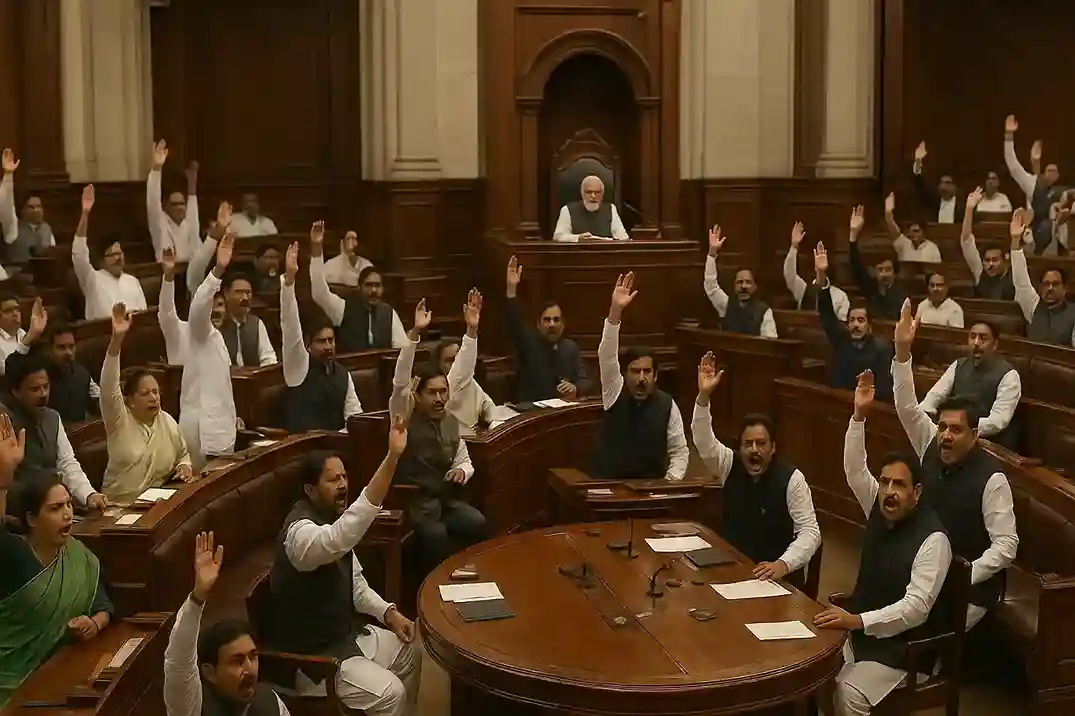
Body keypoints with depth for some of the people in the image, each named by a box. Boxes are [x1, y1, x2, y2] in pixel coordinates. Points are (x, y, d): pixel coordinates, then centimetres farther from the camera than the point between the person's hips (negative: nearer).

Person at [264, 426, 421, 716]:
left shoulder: (331, 522, 2)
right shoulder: (301, 531, -28)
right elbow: (343, 536, -51)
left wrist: (388, 612, -4)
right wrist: (392, 457, -58)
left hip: (344, 633, 9)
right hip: (310, 655, -9)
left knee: (409, 653, 16)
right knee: (389, 693, -19)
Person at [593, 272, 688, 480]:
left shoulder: (667, 405, -2)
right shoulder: (615, 392, -3)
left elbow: (680, 451, 3)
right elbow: (607, 355, -18)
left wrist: (670, 483, -14)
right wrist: (616, 310, -30)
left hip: (652, 486, 1)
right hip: (609, 485, 0)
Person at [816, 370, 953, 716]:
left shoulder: (932, 539, -20)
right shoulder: (878, 509, 2)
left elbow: (916, 607, -26)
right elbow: (854, 470, -4)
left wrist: (857, 621, -36)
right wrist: (859, 415, -16)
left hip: (903, 647, -7)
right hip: (862, 632, 7)